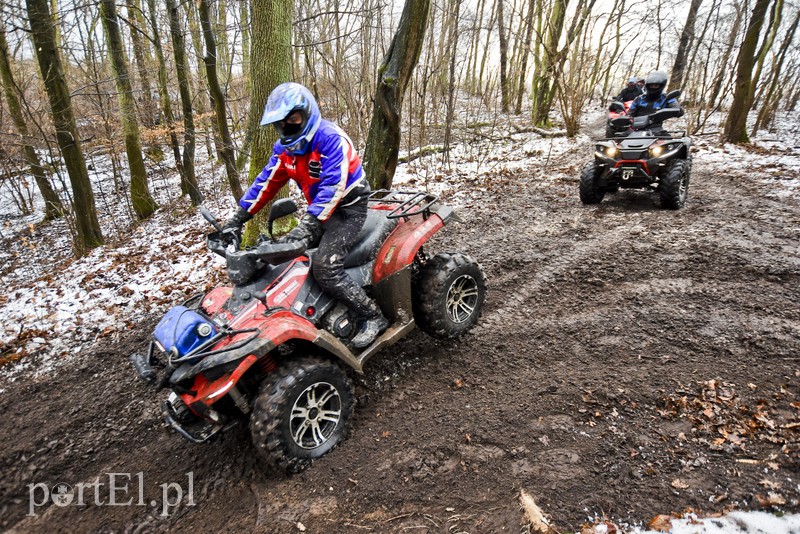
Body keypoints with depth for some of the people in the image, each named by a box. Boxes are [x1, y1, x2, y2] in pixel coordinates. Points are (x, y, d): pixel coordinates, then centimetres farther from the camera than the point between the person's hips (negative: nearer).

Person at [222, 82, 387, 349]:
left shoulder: (330, 138, -20)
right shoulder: (285, 146, 5)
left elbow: (333, 188, -30)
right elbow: (266, 183, 7)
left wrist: (309, 224, -37)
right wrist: (238, 217, 2)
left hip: (348, 208, -9)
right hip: (319, 210, 9)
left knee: (324, 267, -25)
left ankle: (373, 316, -12)